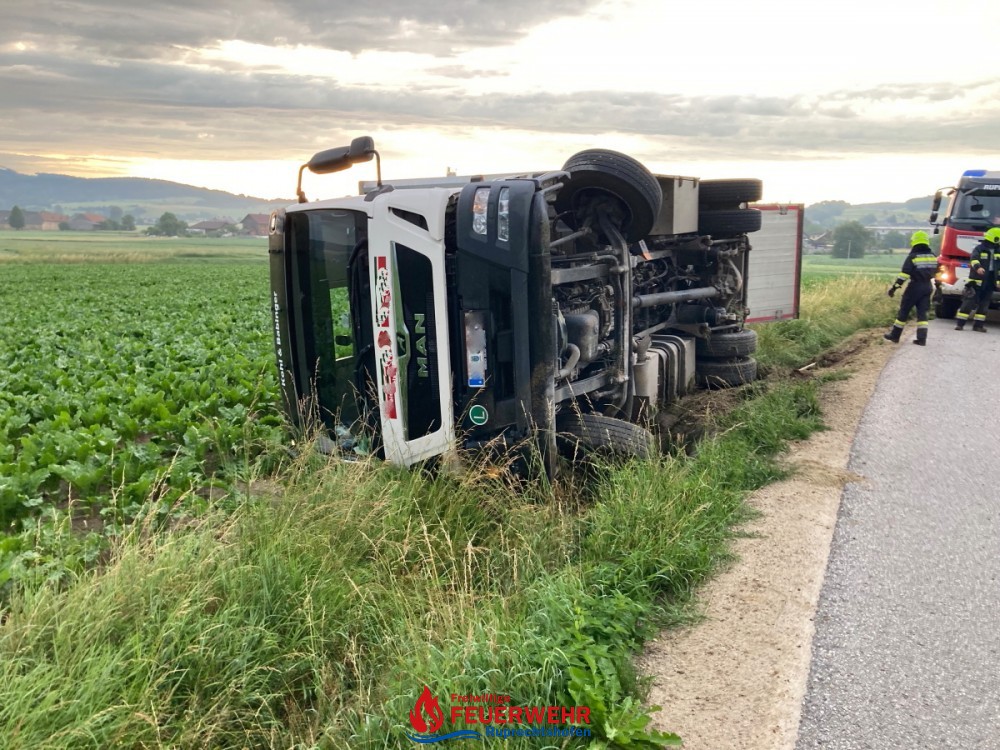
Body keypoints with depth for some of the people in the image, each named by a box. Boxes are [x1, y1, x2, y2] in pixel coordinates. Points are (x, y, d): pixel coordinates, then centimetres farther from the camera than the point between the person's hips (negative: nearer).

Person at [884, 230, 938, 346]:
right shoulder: (932, 256, 6)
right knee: (922, 312, 6)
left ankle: (895, 335, 12)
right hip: (927, 287, 5)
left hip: (914, 287, -5)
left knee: (904, 311, 5)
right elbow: (935, 273, 17)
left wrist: (894, 287, -16)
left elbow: (904, 274, -18)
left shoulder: (912, 257, -12)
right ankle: (922, 338, -2)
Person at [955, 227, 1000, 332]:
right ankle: (960, 323, -5)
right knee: (969, 302, -7)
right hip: (977, 280, -6)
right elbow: (974, 259, -23)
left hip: (990, 283, 6)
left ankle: (978, 324, 14)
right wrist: (978, 268, -43)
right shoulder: (979, 248, -5)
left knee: (984, 304, 8)